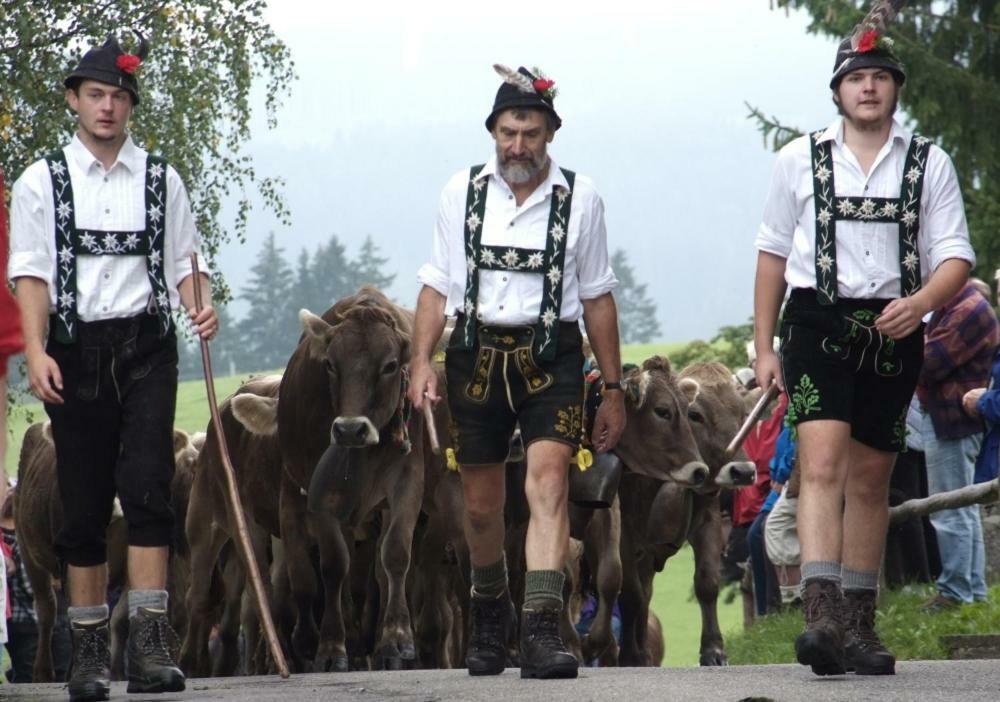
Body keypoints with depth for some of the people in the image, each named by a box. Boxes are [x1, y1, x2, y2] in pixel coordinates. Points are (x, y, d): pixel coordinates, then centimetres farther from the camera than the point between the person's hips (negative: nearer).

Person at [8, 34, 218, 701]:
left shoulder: (161, 180, 10)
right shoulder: (42, 182, 5)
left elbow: (182, 260, 12)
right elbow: (32, 273, 0)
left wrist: (199, 305, -10)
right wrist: (36, 350, -13)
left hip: (146, 345, 0)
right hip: (76, 347, 0)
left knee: (148, 487, -13)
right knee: (83, 502, 3)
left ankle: (150, 642, -16)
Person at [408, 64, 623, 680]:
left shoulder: (580, 197, 3)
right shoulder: (462, 194, 7)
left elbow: (597, 297, 8)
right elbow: (437, 286, 9)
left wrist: (614, 388, 10)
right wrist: (422, 361, -3)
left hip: (551, 357, -2)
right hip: (476, 355, 2)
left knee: (549, 482, -20)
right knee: (481, 505, 9)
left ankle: (543, 629, -28)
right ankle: (491, 610, 36)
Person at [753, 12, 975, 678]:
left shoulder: (929, 164, 6)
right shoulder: (800, 160, 7)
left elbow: (955, 258, 2)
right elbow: (773, 253, 13)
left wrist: (919, 303, -19)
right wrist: (764, 347, 10)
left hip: (893, 331, 2)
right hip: (819, 326, -2)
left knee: (870, 481, 9)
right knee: (823, 463, -18)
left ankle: (860, 628, 18)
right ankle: (822, 616, -29)